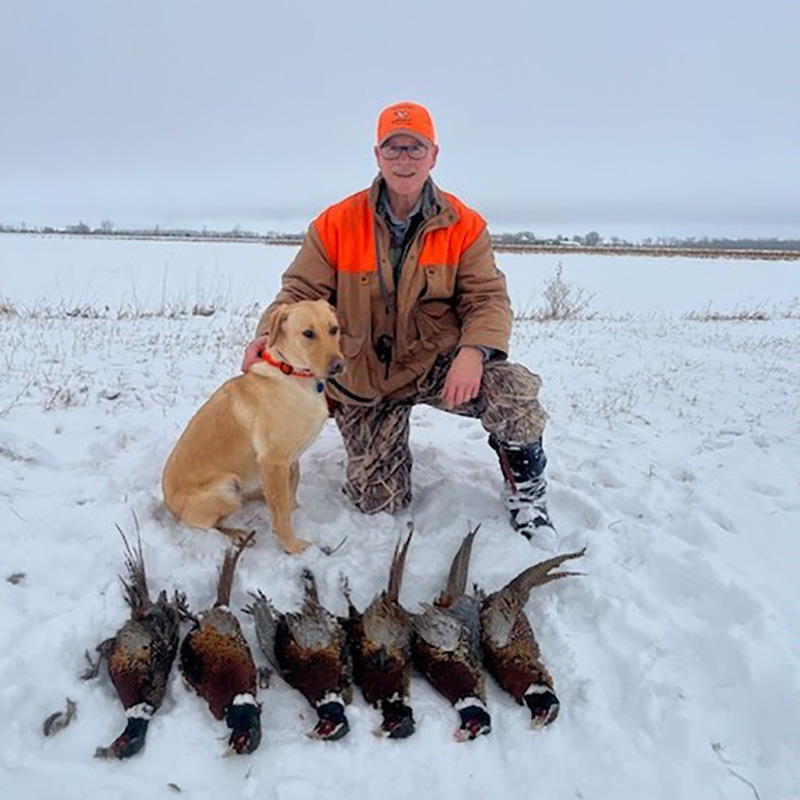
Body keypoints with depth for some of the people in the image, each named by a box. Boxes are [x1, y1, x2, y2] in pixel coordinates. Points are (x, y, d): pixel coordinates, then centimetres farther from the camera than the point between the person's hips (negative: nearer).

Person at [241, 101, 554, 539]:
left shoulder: (464, 226, -4)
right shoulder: (336, 223, -6)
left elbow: (488, 298, -8)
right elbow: (300, 291, -3)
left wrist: (473, 350, -30)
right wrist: (271, 333, -24)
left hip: (435, 363, 0)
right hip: (362, 379, 1)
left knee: (512, 390, -32)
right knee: (378, 503, 1)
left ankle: (525, 491, -2)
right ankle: (386, 446, 39)